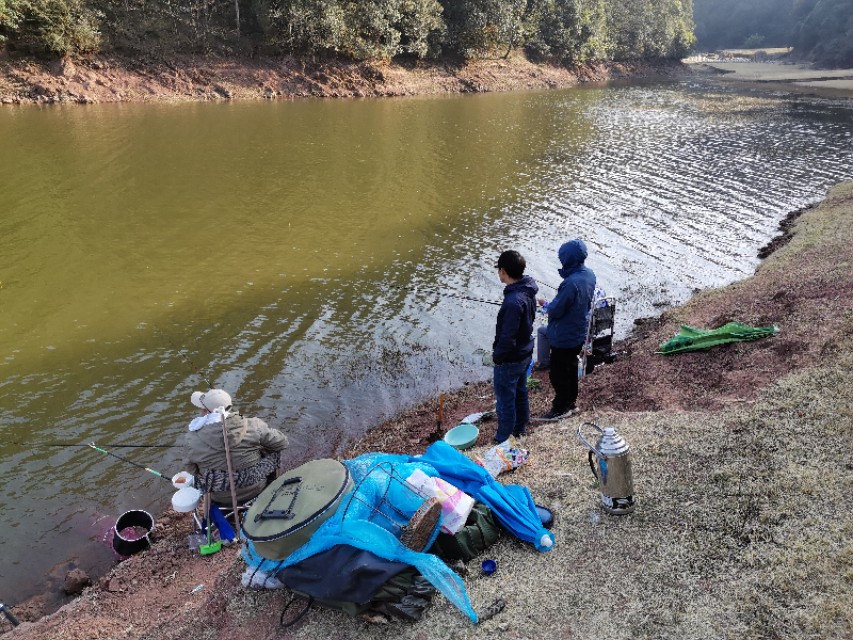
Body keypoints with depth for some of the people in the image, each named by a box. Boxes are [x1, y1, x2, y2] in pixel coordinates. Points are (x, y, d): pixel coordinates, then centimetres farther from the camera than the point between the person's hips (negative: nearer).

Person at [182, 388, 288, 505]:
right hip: (256, 491, -1)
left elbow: (191, 470, -5)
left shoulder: (191, 440, -21)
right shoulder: (253, 426, -23)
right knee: (273, 454, 24)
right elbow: (281, 443, -10)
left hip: (220, 499, 1)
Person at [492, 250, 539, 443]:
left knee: (505, 399, 8)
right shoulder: (528, 291, -3)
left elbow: (508, 337, -29)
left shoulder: (513, 301, -33)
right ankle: (519, 429, 42)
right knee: (520, 392, 24)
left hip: (510, 360, -9)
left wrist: (497, 355, -11)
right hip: (525, 353, 9)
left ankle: (503, 439, 23)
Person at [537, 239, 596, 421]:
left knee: (558, 374, 7)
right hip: (579, 333, 9)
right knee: (571, 368, 23)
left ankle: (561, 409, 20)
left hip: (564, 337, -9)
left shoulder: (571, 283, -32)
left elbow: (555, 311, -24)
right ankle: (571, 402, 37)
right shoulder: (589, 274, -2)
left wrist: (546, 304, -4)